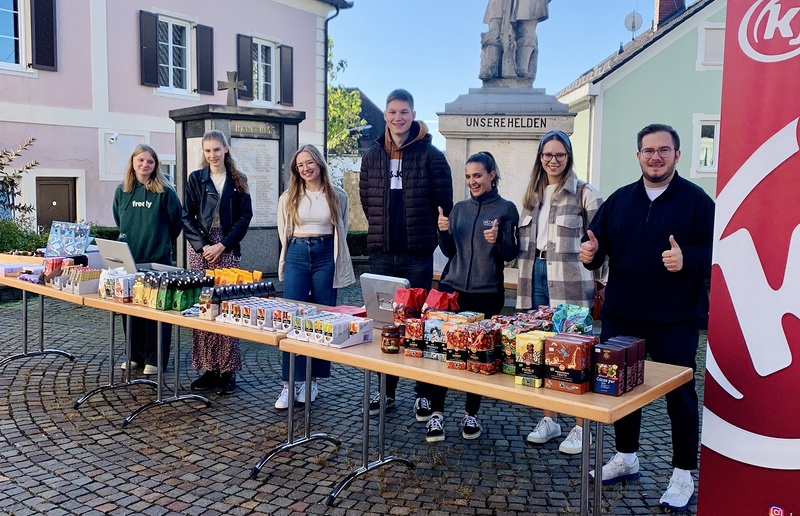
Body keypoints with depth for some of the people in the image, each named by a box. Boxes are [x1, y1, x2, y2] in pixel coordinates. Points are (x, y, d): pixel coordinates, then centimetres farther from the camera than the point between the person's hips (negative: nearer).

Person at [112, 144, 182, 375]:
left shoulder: (164, 191, -6)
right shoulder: (122, 191, 7)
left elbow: (177, 221, 1)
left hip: (157, 259, -4)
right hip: (128, 258, 4)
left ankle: (155, 359, 9)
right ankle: (136, 355, 23)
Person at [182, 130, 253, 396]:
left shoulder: (238, 180, 8)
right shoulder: (195, 179, 9)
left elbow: (244, 217, 2)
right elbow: (187, 217, 5)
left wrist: (223, 245, -8)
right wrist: (203, 246, -8)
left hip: (228, 249, -1)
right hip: (201, 248, 1)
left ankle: (228, 370, 2)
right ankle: (209, 368, 8)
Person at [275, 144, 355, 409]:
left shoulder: (338, 196, 5)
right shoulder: (289, 198, 6)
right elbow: (284, 233, 14)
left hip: (326, 256, 0)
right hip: (297, 256, 0)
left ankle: (312, 380, 14)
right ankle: (290, 383, -2)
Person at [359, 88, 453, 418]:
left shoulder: (431, 155, -4)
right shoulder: (372, 155, 8)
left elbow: (444, 203, -1)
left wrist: (427, 234, 2)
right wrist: (382, 228, 14)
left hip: (418, 254, -4)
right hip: (381, 253, 4)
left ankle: (424, 393, 15)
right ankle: (387, 391, 22)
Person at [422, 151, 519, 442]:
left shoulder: (506, 209, 0)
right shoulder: (460, 209, 12)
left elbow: (511, 254, -3)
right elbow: (449, 252, 13)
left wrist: (497, 240, -22)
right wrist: (443, 232, -6)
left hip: (486, 294, -3)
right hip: (452, 287, 3)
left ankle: (471, 414, 20)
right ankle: (436, 413, 3)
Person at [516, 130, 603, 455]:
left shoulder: (584, 193, -4)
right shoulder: (532, 195, 16)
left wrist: (594, 278, -10)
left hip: (570, 282, -6)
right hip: (536, 279, 6)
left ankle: (580, 427, 9)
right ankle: (549, 419, 23)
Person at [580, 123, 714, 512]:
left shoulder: (697, 200, -4)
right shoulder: (619, 200, 8)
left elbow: (717, 253, -9)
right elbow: (596, 244, 10)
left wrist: (688, 260, -28)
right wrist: (590, 252, -12)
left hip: (674, 321, -4)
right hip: (620, 317, 5)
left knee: (679, 395, 6)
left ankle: (683, 474, 22)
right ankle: (626, 458, 34)